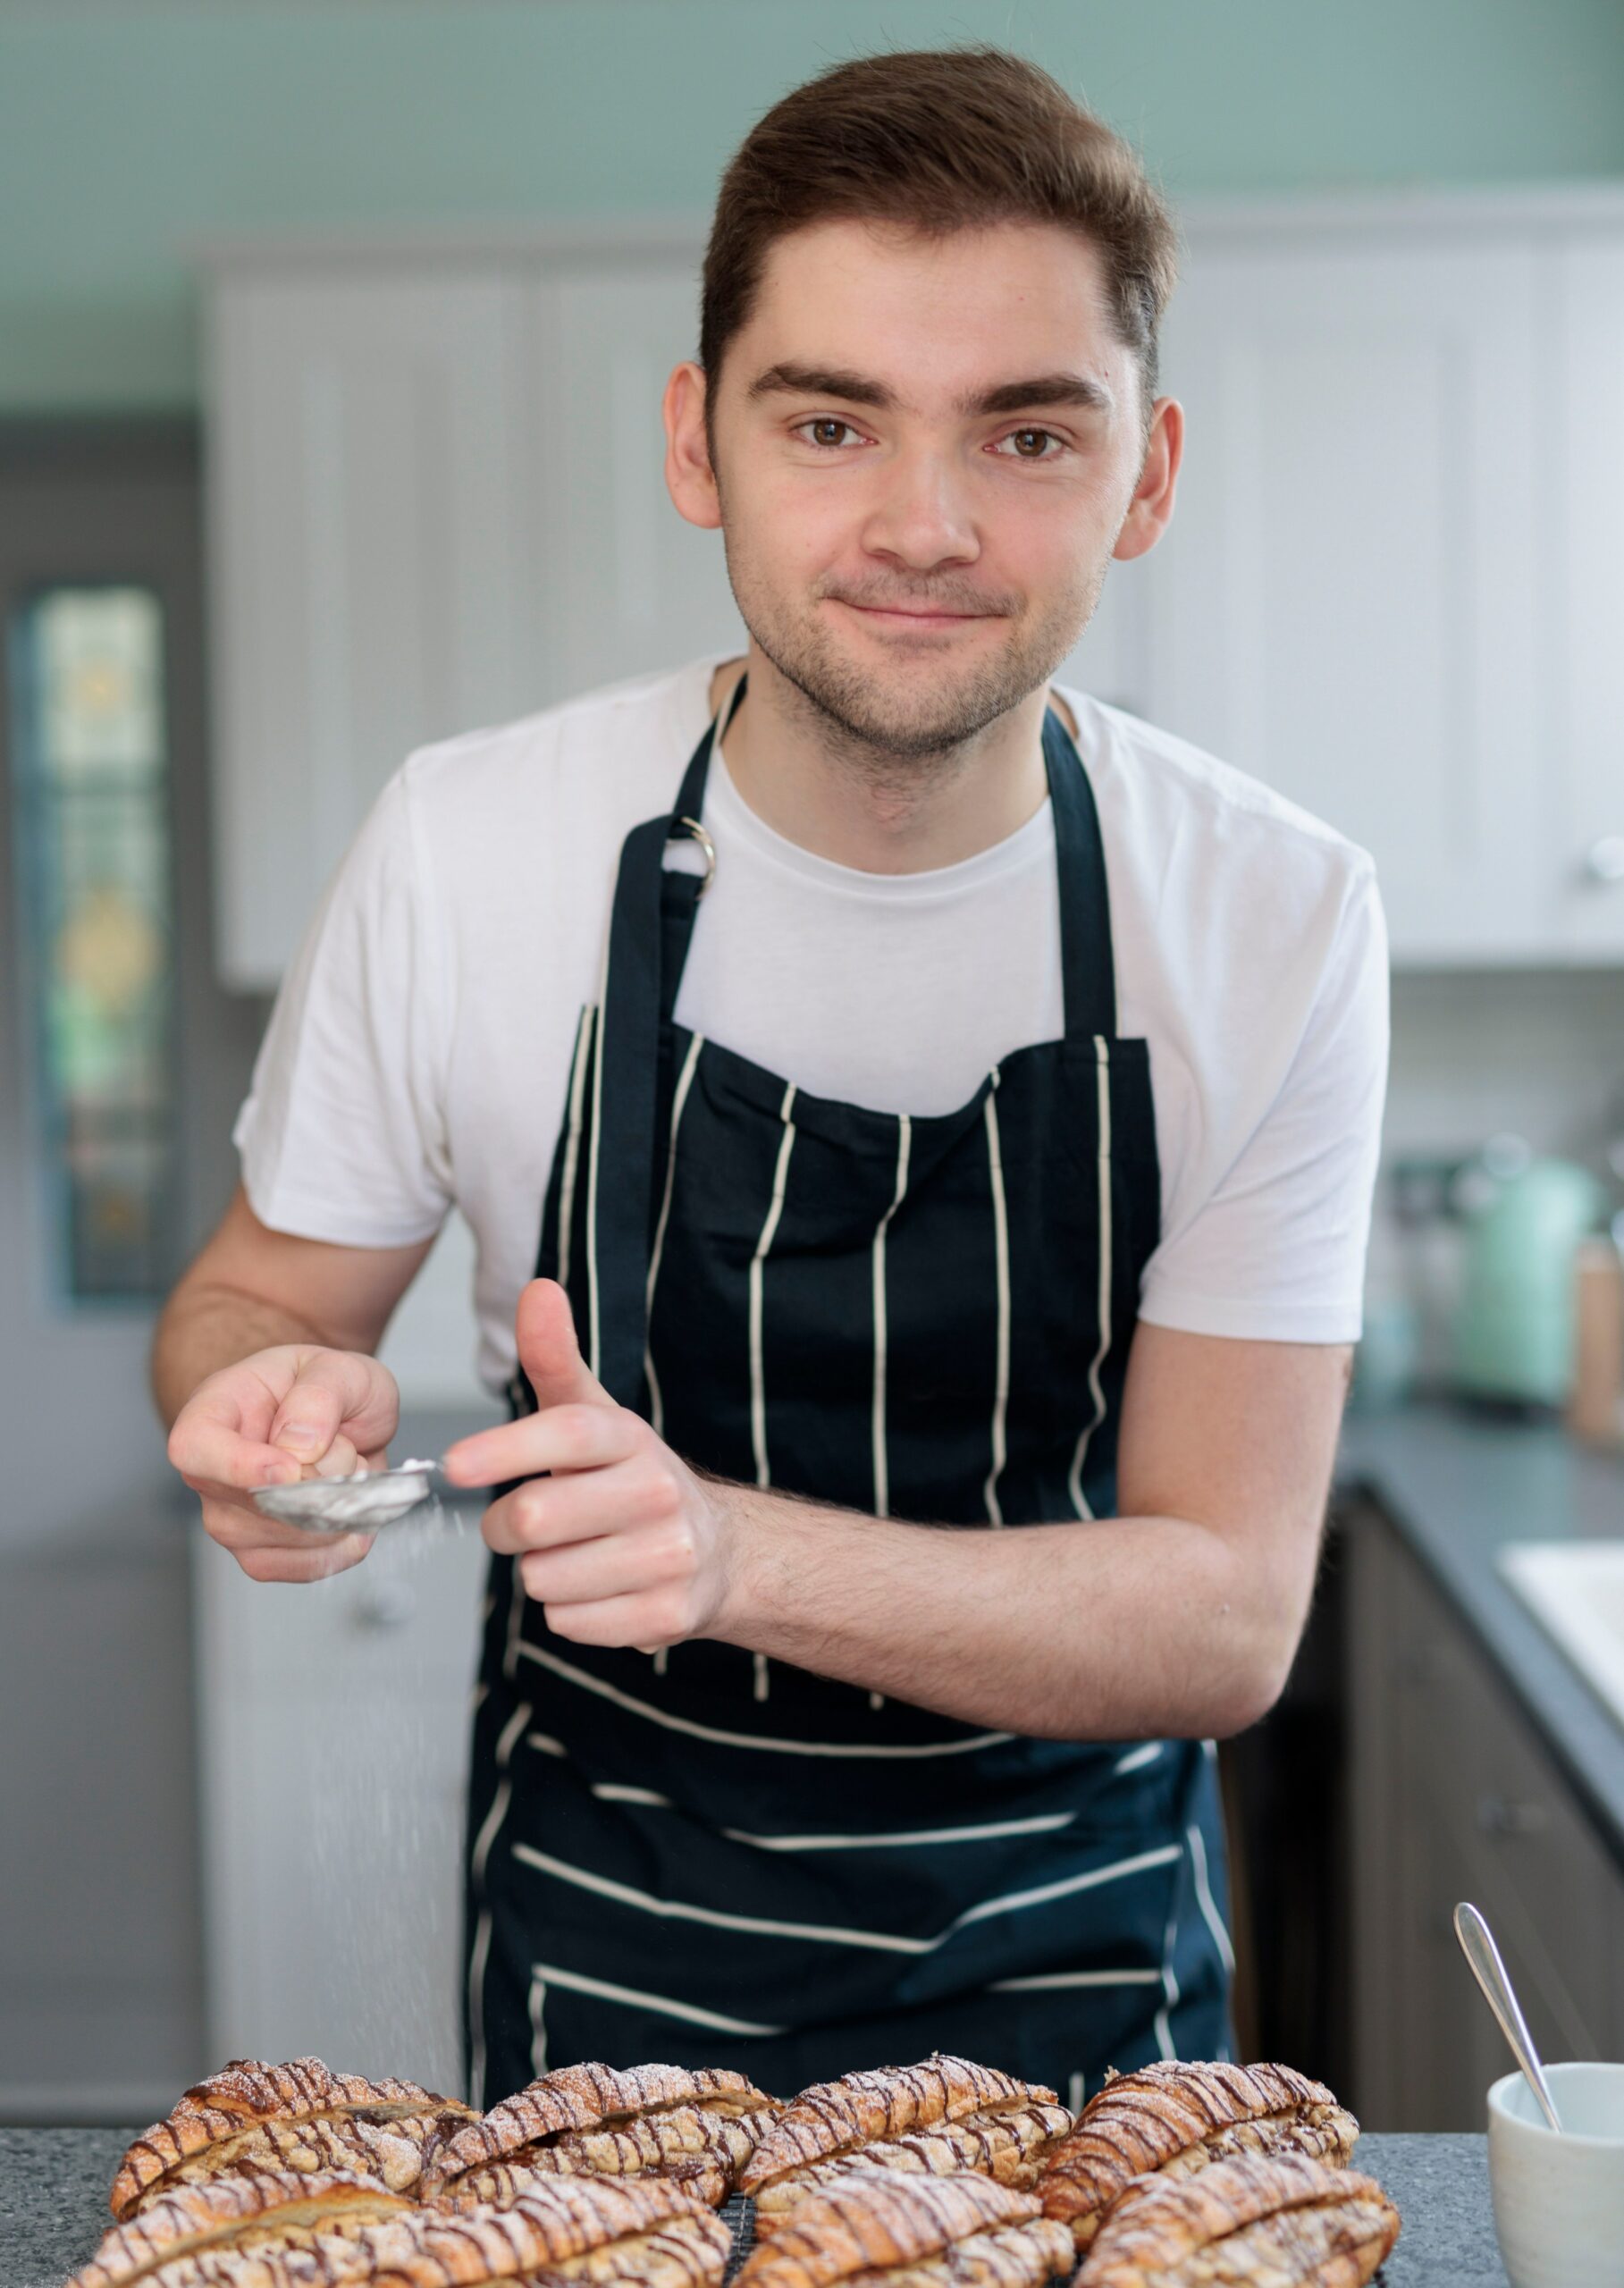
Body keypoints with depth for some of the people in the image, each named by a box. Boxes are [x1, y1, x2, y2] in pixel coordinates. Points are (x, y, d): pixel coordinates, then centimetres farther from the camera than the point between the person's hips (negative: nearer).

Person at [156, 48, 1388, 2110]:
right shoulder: (464, 850, -16)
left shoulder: (1276, 921, -17)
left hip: (1073, 1961, 0)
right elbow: (254, 1297, 0)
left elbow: (1225, 1622, -17)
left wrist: (735, 1549, -34)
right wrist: (276, 1395, -24)